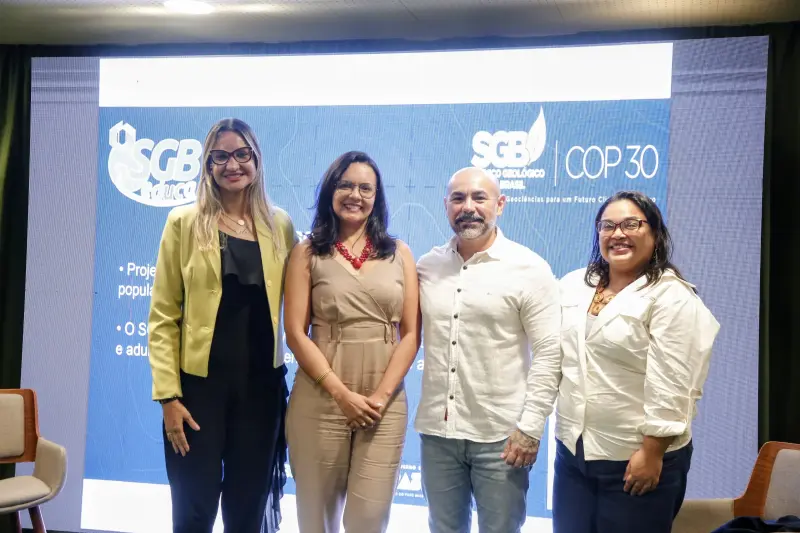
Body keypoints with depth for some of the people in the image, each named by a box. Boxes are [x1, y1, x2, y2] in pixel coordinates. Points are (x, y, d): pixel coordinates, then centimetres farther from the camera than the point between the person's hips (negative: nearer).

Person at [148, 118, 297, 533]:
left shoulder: (280, 225, 5)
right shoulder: (184, 222, -2)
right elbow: (163, 316, -3)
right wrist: (168, 394, -9)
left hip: (261, 384, 2)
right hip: (200, 382, -2)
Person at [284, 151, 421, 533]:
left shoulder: (399, 254, 9)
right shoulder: (307, 253, 3)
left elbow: (411, 333, 4)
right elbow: (295, 334, -4)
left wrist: (381, 395, -8)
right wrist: (342, 393, -12)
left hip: (385, 404, 1)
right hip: (320, 401, -1)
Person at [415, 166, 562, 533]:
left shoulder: (530, 269, -6)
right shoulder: (426, 267, 6)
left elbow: (549, 353, -9)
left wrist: (530, 427, -13)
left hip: (500, 435, -4)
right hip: (436, 430, 4)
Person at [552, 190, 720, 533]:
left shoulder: (671, 297, -11)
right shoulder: (573, 285, 9)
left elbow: (670, 386, -16)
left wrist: (652, 453, -18)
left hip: (637, 458, -6)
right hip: (572, 451, 6)